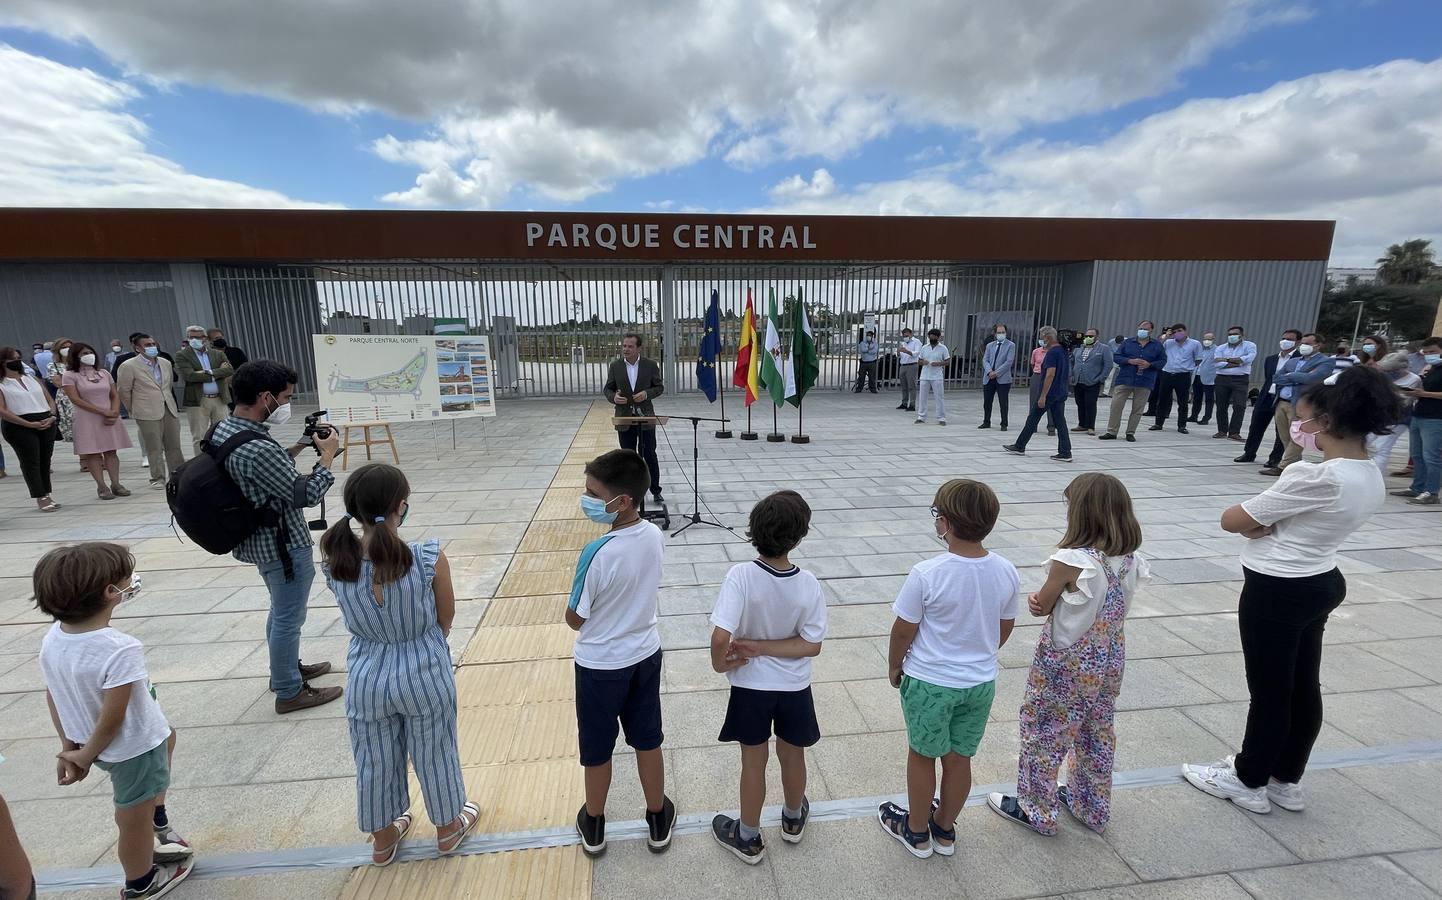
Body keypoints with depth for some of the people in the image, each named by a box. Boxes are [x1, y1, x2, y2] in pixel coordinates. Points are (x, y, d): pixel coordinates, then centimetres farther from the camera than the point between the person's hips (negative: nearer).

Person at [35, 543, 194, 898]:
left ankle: (158, 819, 45)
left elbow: (52, 696, 1)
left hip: (94, 742, 8)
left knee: (167, 736, 34)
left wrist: (69, 745, 12)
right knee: (134, 821, 16)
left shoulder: (52, 639, -11)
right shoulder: (121, 650, -35)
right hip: (135, 750, -8)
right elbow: (112, 718, -27)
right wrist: (86, 756, -7)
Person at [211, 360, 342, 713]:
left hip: (259, 539, 10)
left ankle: (286, 668, 45)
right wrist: (327, 454, -13)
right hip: (283, 544, -10)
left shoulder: (223, 430, -1)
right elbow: (306, 495, -24)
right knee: (289, 618, 7)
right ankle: (289, 692, 24)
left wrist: (300, 446, 3)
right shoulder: (257, 449, -32)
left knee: (281, 610, 27)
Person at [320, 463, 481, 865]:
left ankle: (383, 839, 48)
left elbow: (355, 619, -1)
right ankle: (449, 828, 44)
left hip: (367, 679, 3)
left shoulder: (335, 563, -17)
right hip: (424, 675, -2)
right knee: (434, 755, 22)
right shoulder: (429, 560, -27)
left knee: (374, 762, 25)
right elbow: (446, 619, -10)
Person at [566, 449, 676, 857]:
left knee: (597, 749, 19)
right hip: (646, 655, 5)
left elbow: (575, 620, -16)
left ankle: (593, 827, 42)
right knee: (648, 741, 22)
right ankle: (658, 821, 41)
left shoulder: (597, 554, -30)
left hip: (601, 665, -4)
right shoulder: (655, 536, -12)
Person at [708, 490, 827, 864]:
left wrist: (721, 664, -13)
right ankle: (793, 820, 52)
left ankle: (748, 839, 40)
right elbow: (812, 645, -16)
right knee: (792, 756, 26)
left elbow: (720, 637, -33)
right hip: (794, 687, 2)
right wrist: (761, 647, -15)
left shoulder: (741, 576, -28)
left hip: (751, 686, -2)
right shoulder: (808, 584, -19)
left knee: (753, 762, 19)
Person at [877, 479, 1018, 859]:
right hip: (981, 683, 5)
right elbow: (1004, 629, 4)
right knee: (959, 758, 22)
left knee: (922, 756, 18)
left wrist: (894, 666, 3)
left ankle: (917, 831, 38)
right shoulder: (1007, 572, -11)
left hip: (930, 682, -4)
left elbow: (903, 630, -16)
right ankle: (945, 828, 43)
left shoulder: (926, 574, -27)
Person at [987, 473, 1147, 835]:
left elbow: (1040, 607, -16)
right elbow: (1112, 605, 3)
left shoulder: (1070, 559, -27)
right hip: (1108, 661, 7)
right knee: (1097, 735, 24)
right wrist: (1049, 599, -10)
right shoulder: (1130, 559, -6)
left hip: (1066, 665, -7)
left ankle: (1036, 810, 29)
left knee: (1044, 734, 13)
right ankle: (1092, 807, 43)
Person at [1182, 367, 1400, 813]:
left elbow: (1231, 520, -22)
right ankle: (1287, 781, 37)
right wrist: (1269, 524, -9)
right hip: (1320, 584, 9)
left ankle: (1249, 782, 27)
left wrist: (1256, 524, -2)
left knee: (1270, 692, 8)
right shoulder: (1372, 478, 2)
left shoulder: (1314, 477, -27)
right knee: (1304, 687, 19)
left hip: (1277, 591, -9)